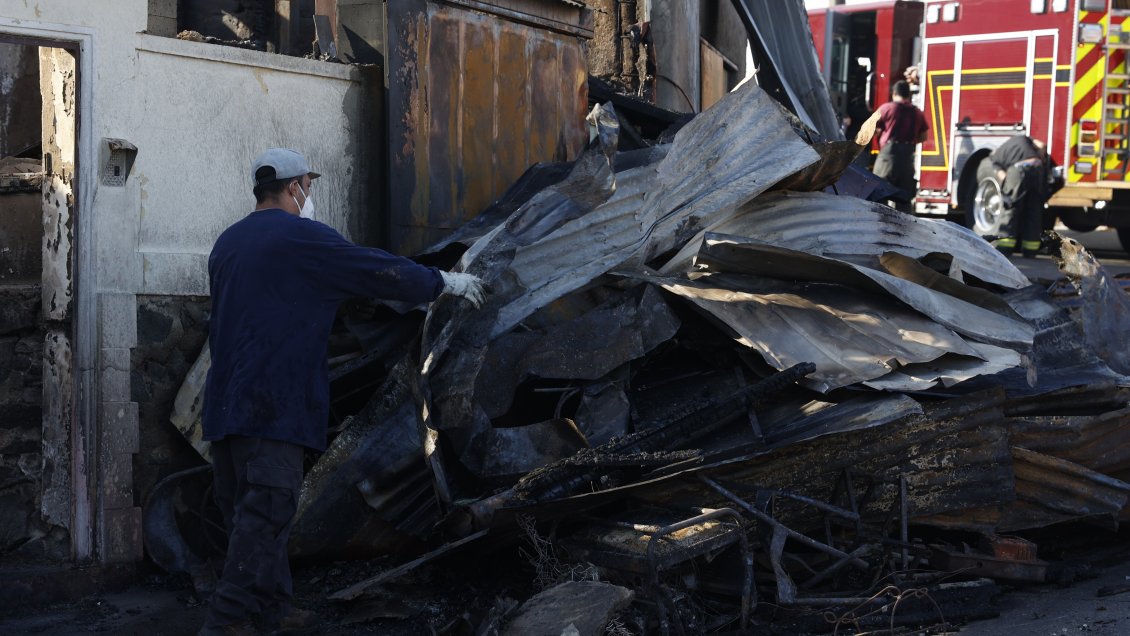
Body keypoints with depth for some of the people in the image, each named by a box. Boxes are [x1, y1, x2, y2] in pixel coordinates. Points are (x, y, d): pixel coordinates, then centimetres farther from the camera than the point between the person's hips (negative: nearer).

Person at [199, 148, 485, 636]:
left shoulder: (227, 242, 18)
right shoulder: (301, 237, -8)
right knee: (266, 510, -10)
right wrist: (445, 282, 9)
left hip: (224, 402, 9)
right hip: (273, 404, -9)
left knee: (244, 511, 12)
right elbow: (379, 271, -5)